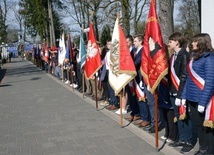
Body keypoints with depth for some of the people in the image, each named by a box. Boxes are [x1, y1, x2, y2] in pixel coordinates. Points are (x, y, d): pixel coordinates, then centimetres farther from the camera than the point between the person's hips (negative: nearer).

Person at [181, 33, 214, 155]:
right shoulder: (194, 56, 11)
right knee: (198, 124, 15)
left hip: (202, 99, -7)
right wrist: (184, 96, 11)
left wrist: (203, 102, -20)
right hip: (192, 98, 7)